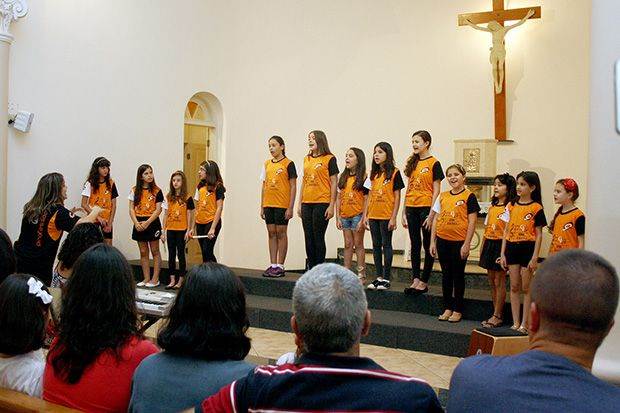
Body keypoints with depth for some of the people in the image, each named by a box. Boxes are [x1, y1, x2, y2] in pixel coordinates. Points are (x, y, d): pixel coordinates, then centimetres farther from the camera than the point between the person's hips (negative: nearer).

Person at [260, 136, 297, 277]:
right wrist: (262, 206, 10)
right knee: (271, 234, 8)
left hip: (282, 205, -5)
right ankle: (273, 265, 14)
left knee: (281, 234, 0)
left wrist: (290, 207, -12)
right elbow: (263, 186, 14)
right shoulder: (267, 164, 12)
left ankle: (280, 266, 6)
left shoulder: (288, 164, -4)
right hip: (268, 204, 6)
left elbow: (293, 187, -6)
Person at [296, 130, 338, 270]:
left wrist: (332, 205, -10)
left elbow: (334, 183, -6)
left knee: (318, 237, -3)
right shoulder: (307, 159, 14)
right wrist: (300, 203, 15)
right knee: (308, 237, 9)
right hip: (307, 204, 6)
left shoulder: (329, 159, -4)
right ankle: (310, 268, 18)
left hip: (322, 203, -6)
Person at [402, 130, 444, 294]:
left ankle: (424, 281, 9)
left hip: (426, 207, -6)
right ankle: (415, 279, 16)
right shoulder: (412, 162, 12)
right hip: (411, 208, 6)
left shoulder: (434, 163, -5)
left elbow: (436, 191, -8)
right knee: (415, 244, 10)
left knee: (428, 246, 3)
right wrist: (404, 211, 11)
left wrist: (432, 214, -14)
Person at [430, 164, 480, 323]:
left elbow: (472, 222, -8)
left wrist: (467, 244, -12)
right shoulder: (443, 196, 9)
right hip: (442, 240, 5)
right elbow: (436, 219, 11)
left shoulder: (469, 196, -5)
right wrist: (433, 241, 8)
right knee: (446, 275, 11)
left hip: (459, 242, -4)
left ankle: (457, 310, 15)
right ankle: (447, 308, 22)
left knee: (458, 275, 5)